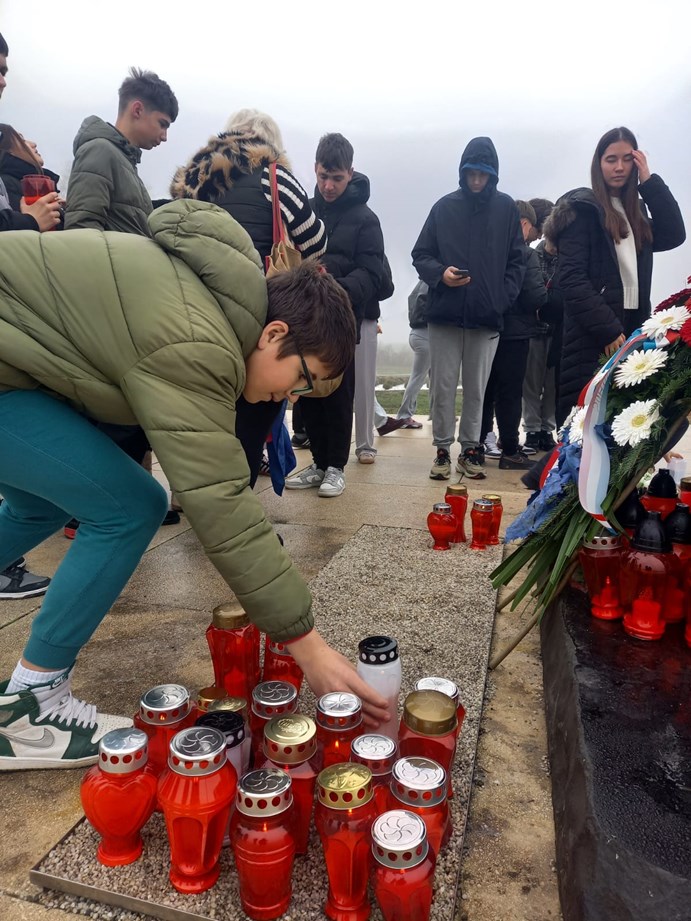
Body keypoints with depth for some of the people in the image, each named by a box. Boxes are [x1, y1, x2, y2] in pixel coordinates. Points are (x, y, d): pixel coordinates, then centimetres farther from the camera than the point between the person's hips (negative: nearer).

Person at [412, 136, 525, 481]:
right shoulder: (444, 207, 5)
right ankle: (442, 449, 13)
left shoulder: (506, 208, 6)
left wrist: (503, 298, -6)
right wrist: (440, 273, -13)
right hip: (444, 313, 0)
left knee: (476, 388, 7)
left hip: (487, 317, 1)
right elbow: (420, 255, 7)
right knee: (443, 386, 2)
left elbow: (516, 261, 8)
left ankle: (470, 448, 17)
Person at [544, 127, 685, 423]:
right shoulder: (582, 208, -2)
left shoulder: (636, 208, 21)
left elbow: (673, 236, 5)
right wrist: (608, 330, -17)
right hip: (592, 334, -6)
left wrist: (649, 181, 4)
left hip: (631, 327, 7)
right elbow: (571, 278, -12)